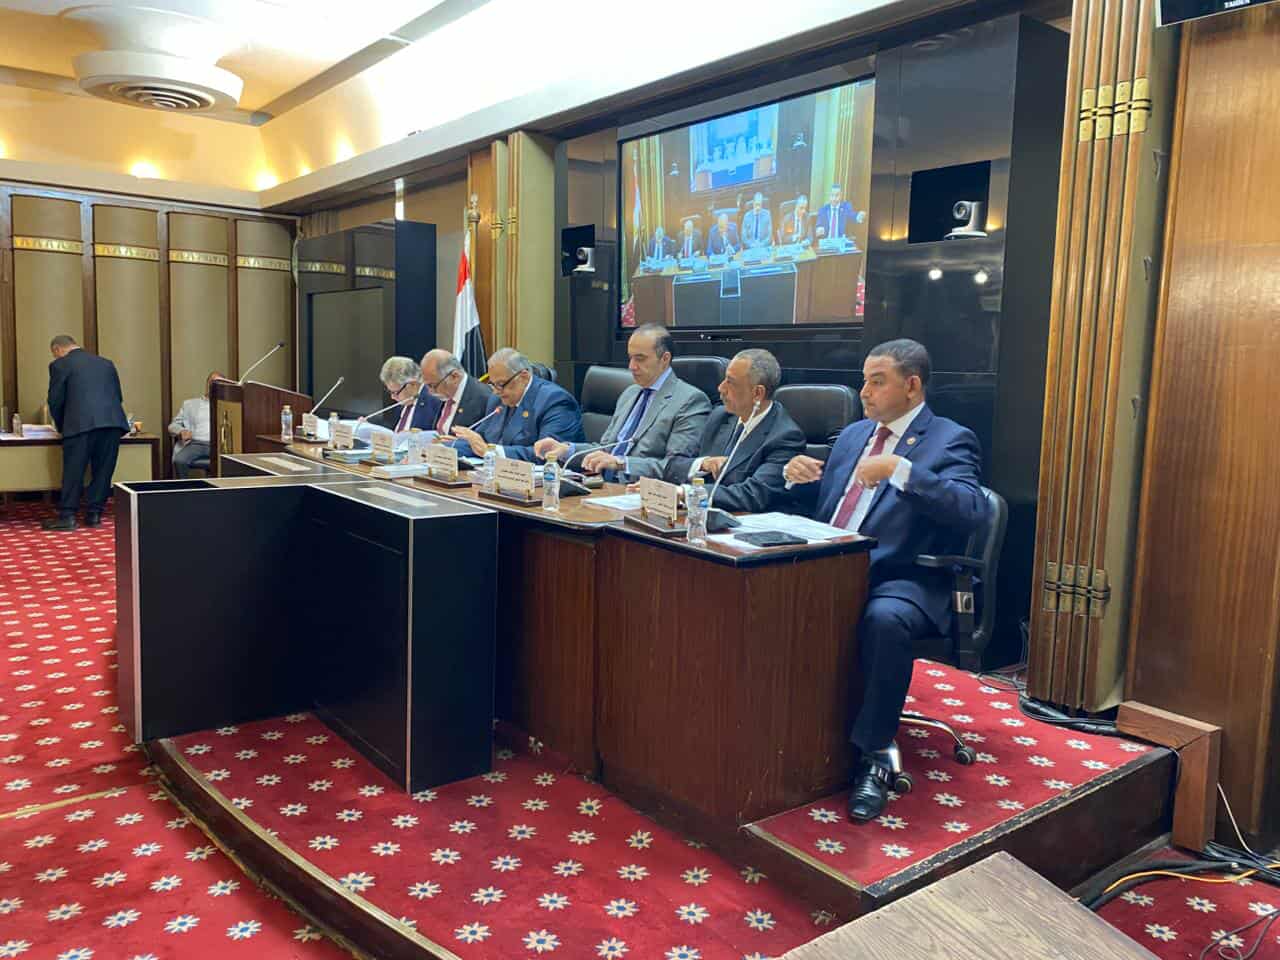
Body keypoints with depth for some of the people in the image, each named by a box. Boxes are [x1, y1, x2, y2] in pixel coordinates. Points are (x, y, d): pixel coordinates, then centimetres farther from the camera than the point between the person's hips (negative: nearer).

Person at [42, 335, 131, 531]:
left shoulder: (60, 365, 7)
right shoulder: (106, 363, 22)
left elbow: (55, 400, 6)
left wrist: (62, 427, 21)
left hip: (81, 424, -4)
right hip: (113, 421, 4)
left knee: (73, 471, 2)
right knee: (102, 470, 9)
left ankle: (67, 516, 4)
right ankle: (94, 514, 12)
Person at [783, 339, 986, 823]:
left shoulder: (950, 441, 1)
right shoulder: (853, 434, 21)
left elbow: (971, 511, -18)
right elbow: (819, 506, 25)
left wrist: (899, 469, -25)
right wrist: (800, 478, 3)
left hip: (901, 580, -6)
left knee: (884, 619, -37)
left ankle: (873, 755, -19)